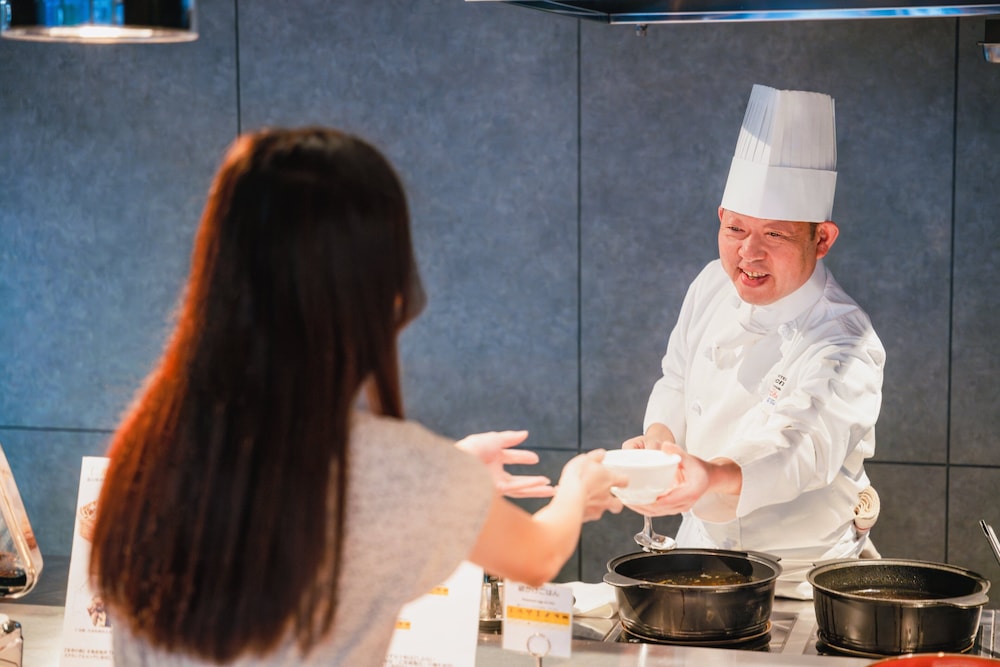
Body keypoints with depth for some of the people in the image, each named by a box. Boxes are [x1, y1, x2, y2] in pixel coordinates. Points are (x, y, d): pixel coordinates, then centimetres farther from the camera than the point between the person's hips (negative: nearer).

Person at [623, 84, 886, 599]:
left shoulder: (843, 348, -21)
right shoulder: (714, 285, 0)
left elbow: (804, 449, -38)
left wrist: (712, 476, -57)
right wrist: (659, 438, -8)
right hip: (702, 547, 5)